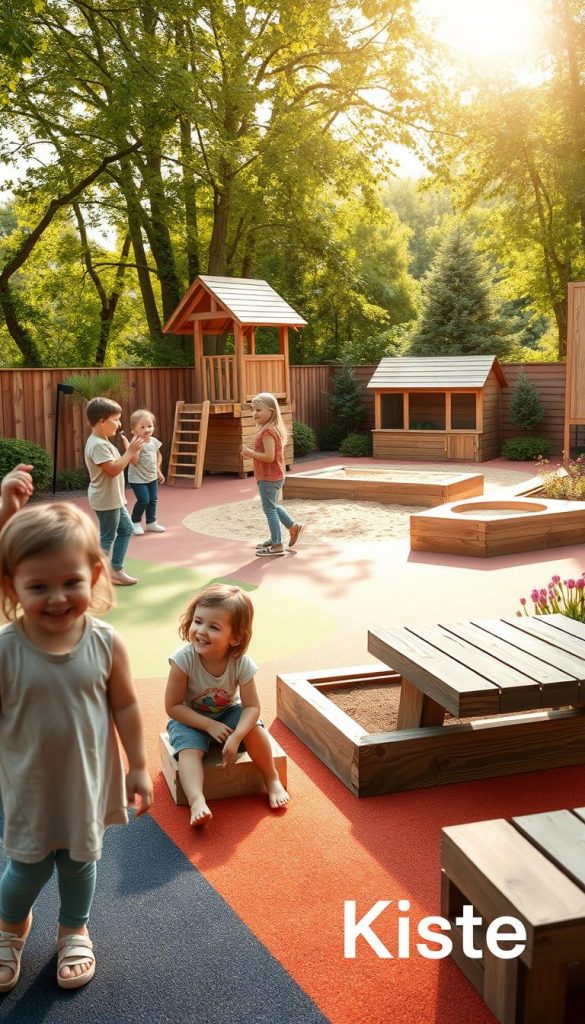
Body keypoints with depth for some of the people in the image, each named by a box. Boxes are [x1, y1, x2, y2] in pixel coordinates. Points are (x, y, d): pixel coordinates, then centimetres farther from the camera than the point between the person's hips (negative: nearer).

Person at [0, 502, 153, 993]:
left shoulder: (106, 643, -18)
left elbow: (126, 706, -4)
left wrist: (138, 766, 2)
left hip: (87, 782, 1)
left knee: (80, 861, 20)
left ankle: (74, 931, 50)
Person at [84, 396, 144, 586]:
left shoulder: (102, 442, 12)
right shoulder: (97, 445, -22)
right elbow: (114, 469, -28)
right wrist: (130, 451, -23)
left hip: (113, 499, 11)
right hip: (106, 500, -11)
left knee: (126, 529, 17)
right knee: (107, 537, -1)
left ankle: (116, 570, 22)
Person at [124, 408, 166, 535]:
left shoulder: (154, 441, 1)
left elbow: (158, 455, 19)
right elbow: (134, 461, -30)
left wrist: (158, 469, 11)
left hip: (152, 477, 7)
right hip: (138, 478, -7)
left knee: (153, 500, 11)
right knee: (143, 500, -11)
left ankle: (151, 522, 27)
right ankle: (135, 522, 10)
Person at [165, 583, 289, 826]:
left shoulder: (241, 664, -25)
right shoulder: (183, 659, -30)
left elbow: (252, 706, -19)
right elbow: (173, 706, -21)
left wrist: (236, 737, -36)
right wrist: (209, 725, -27)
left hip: (228, 713, 1)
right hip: (189, 719, -1)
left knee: (254, 729, -24)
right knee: (189, 749, -29)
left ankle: (272, 779, -3)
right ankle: (197, 802, -36)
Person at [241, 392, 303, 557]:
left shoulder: (267, 432, -22)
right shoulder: (272, 429, 11)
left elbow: (269, 457, -29)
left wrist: (250, 453, -21)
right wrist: (251, 453, 6)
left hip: (268, 478, -10)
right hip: (275, 476, 10)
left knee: (269, 509, -1)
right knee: (273, 506, 25)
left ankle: (276, 545, 5)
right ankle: (293, 527, 35)